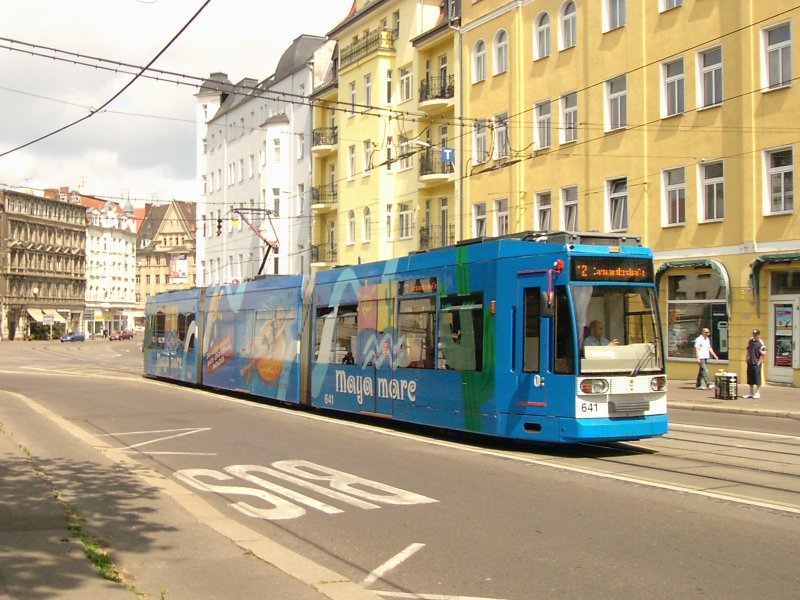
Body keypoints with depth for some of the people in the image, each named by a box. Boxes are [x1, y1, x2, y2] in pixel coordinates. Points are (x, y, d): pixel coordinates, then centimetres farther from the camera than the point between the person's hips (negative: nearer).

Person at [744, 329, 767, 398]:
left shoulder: (760, 344, -14)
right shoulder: (750, 340, 7)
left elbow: (763, 355, -13)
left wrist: (759, 362, -13)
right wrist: (747, 357, 14)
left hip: (756, 363, -7)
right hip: (750, 362, 7)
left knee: (757, 378, -1)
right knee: (750, 378, 12)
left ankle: (757, 393, 9)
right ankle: (751, 393, 22)